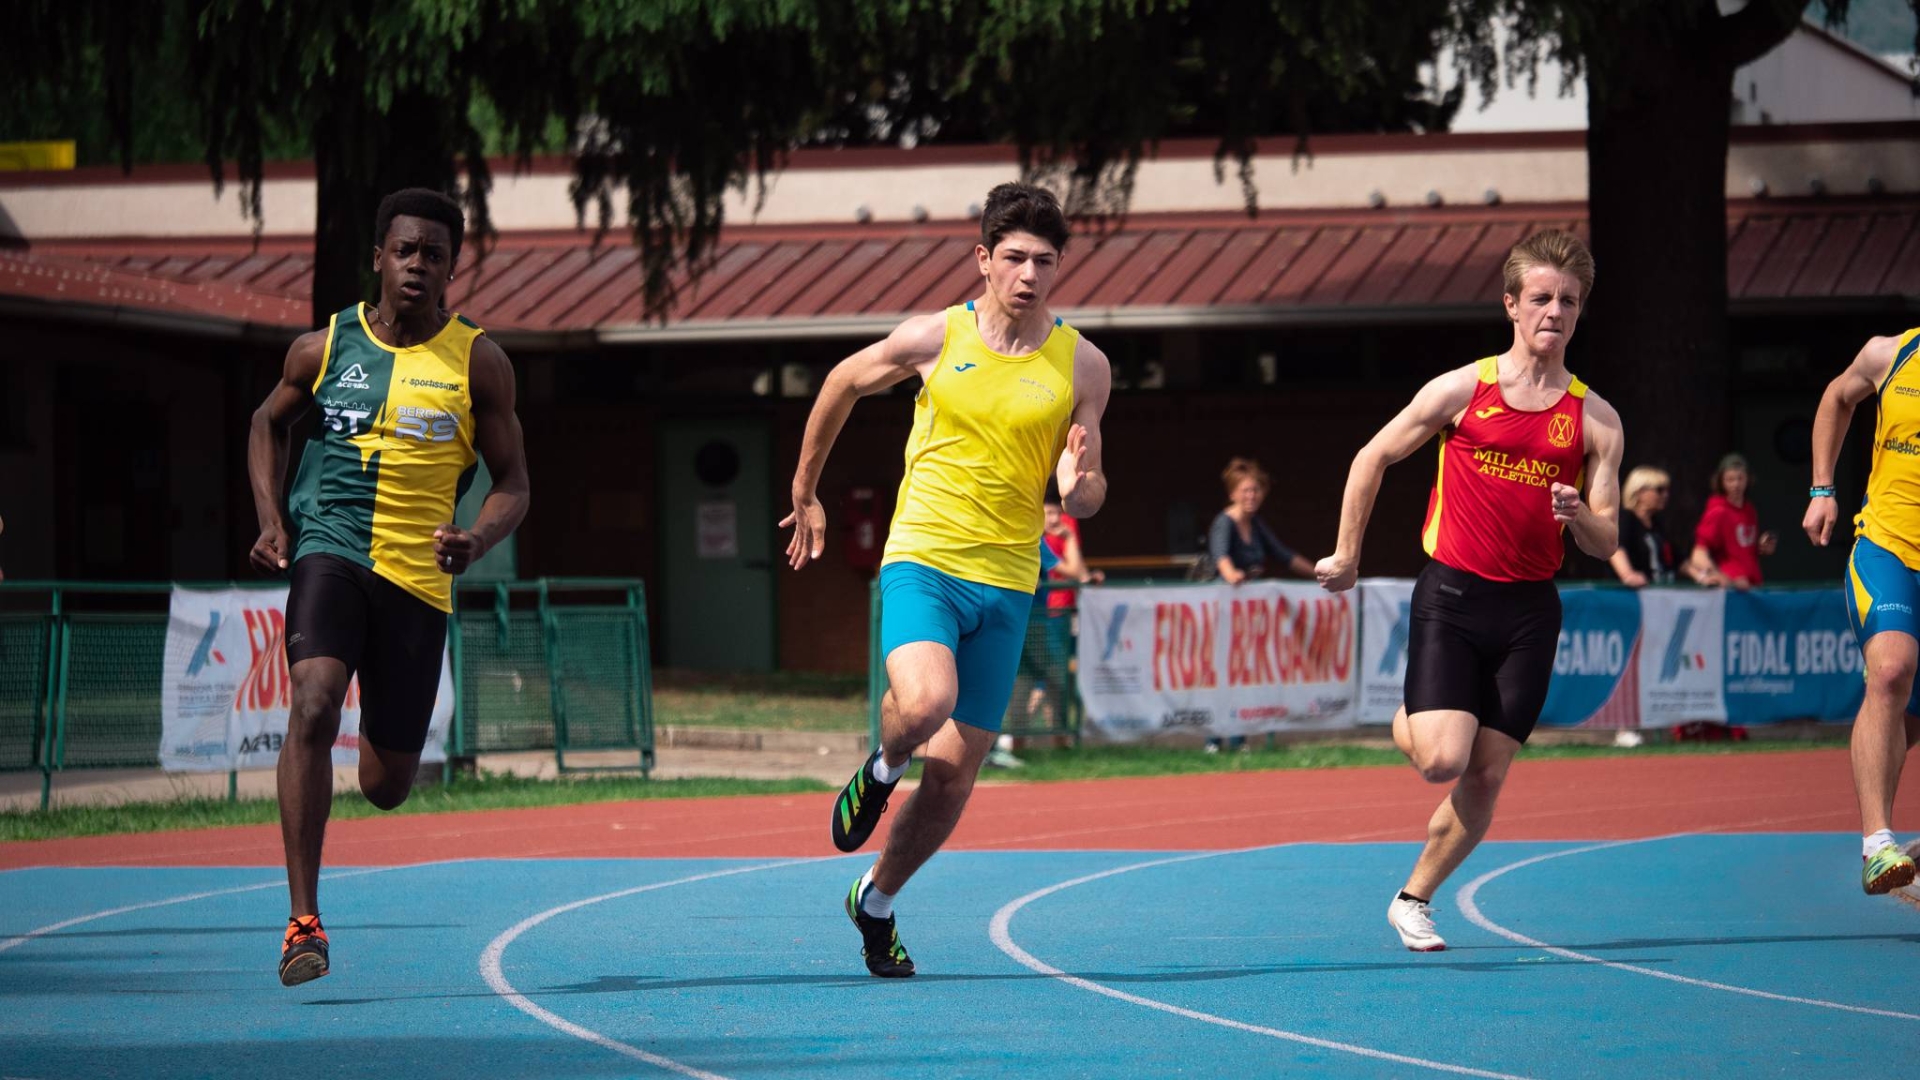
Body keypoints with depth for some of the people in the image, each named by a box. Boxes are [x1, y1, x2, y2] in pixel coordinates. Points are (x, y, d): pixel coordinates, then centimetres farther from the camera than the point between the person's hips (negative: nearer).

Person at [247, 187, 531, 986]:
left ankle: (382, 738, 50)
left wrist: (480, 539, -17)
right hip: (329, 551, -1)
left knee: (385, 788, 7)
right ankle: (304, 920, -26)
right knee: (314, 705, -28)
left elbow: (512, 484, 5)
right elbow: (270, 421, 21)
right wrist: (271, 517, 6)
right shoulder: (324, 347, 3)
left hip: (418, 576, 1)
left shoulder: (477, 364, 1)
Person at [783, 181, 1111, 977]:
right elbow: (844, 383, 16)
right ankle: (882, 767, 5)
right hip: (922, 560, -2)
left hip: (1005, 583, 2)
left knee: (954, 776, 4)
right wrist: (805, 493, 21)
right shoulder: (935, 339, -2)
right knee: (925, 700, -31)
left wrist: (1080, 487, -19)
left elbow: (1086, 492, 6)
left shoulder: (1083, 366, 1)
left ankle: (876, 899, 29)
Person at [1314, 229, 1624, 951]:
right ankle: (1406, 725, 19)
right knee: (1442, 760, -17)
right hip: (1451, 595, -2)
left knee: (1485, 779, 1)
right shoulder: (1462, 391, -2)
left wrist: (1579, 515, -19)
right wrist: (1347, 556, 9)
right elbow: (1372, 458, 8)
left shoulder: (1596, 419, 3)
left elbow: (1606, 543, 3)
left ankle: (1414, 900, 20)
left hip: (1529, 609, 2)